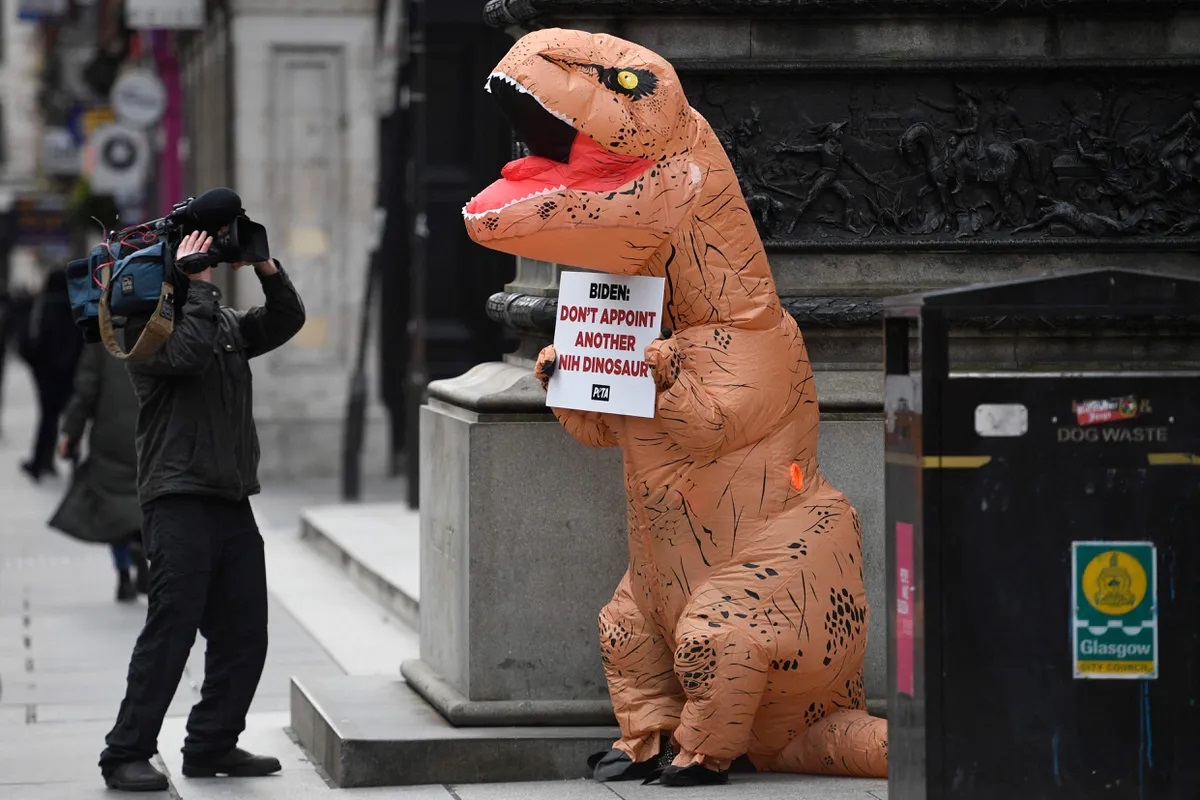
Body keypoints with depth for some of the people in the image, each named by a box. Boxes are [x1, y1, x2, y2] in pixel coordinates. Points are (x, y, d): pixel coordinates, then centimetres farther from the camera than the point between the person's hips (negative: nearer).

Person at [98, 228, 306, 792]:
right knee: (171, 629, -11)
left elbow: (286, 321, 13)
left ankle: (212, 746, 17)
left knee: (244, 635, 7)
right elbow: (188, 353, -22)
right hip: (178, 505, -8)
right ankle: (126, 755, -6)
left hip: (233, 504, 8)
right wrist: (199, 283, -15)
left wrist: (264, 266, 1)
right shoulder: (147, 327, -4)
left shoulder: (228, 324, 18)